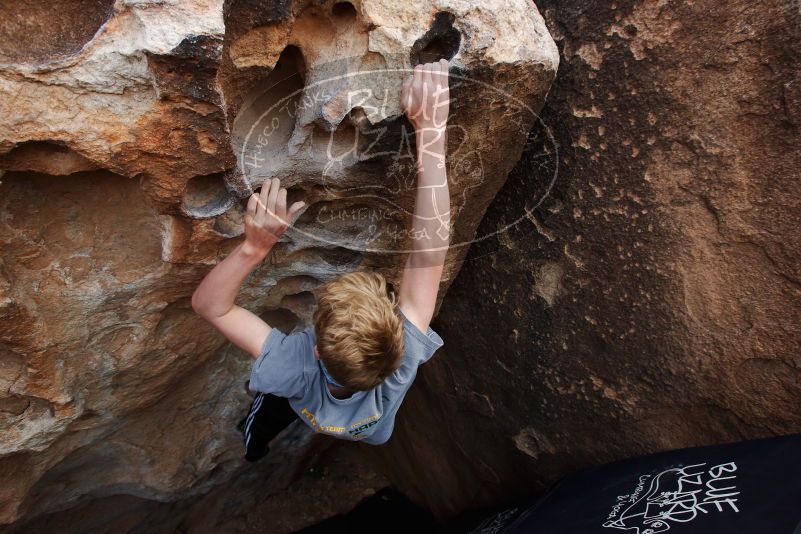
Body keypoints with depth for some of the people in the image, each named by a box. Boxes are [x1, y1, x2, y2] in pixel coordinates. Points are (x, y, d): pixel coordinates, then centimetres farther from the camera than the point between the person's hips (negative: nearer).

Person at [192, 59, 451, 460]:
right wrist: (430, 131, -59)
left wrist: (254, 246, -60)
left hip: (303, 422, -1)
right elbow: (429, 251, -56)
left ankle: (255, 448, 58)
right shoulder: (402, 363, -51)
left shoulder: (293, 368, -51)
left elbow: (208, 304, -43)